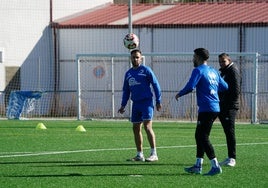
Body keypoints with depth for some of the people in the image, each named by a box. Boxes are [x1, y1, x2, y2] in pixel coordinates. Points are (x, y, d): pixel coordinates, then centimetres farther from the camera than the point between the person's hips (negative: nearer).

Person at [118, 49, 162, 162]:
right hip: (136, 104, 7)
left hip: (146, 102, -7)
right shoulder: (128, 73, 16)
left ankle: (154, 154, -13)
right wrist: (123, 105, 15)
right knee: (136, 128, 6)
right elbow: (126, 91, 22)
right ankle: (139, 155, 14)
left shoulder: (146, 70, -2)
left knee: (147, 126, -15)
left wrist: (158, 101, -7)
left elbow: (155, 85, -3)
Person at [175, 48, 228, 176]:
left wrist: (179, 94, -2)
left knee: (203, 137, -7)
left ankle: (215, 166, -11)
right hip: (215, 108, 9)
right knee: (199, 136, 15)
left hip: (206, 109, -9)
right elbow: (224, 87, 19)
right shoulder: (213, 71, 16)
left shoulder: (198, 71, -9)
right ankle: (198, 165, 17)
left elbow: (190, 87, -19)